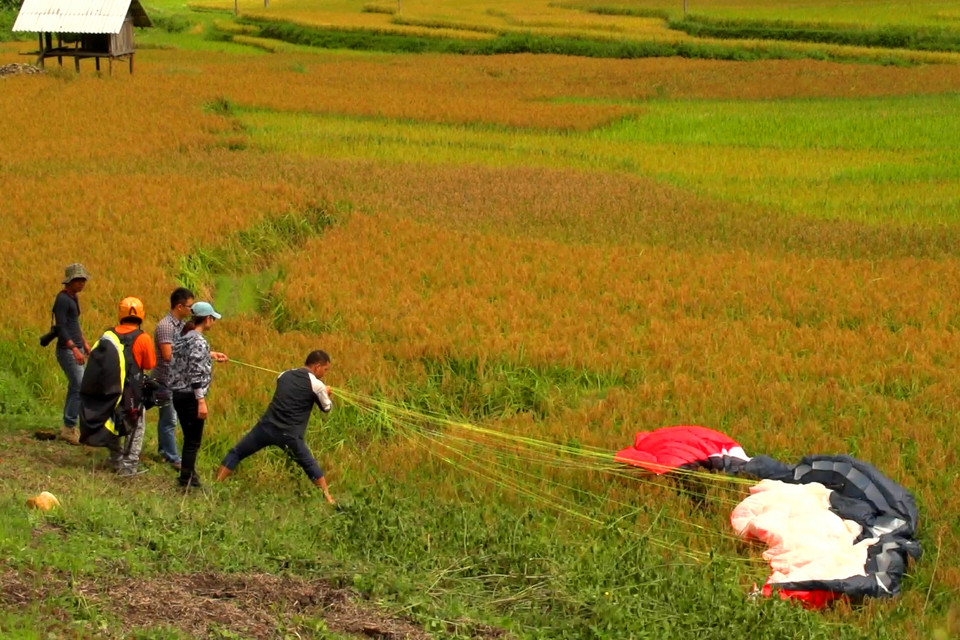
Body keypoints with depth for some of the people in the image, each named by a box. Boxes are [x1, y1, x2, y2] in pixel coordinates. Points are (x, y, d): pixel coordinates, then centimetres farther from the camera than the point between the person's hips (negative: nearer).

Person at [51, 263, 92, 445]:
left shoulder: (74, 297, 15)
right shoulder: (62, 299, -15)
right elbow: (61, 327, -22)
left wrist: (84, 342, 24)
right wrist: (74, 349, -28)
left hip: (76, 348, 10)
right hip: (67, 350, -10)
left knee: (74, 387, 11)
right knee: (80, 388, -13)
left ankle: (68, 427, 17)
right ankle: (69, 428, -10)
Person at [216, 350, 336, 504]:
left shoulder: (284, 376, 13)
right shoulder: (317, 385, 0)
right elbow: (327, 408, 14)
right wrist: (326, 394, 36)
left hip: (267, 426, 2)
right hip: (289, 434, -2)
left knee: (236, 453, 15)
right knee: (310, 465, 17)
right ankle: (328, 498, 16)